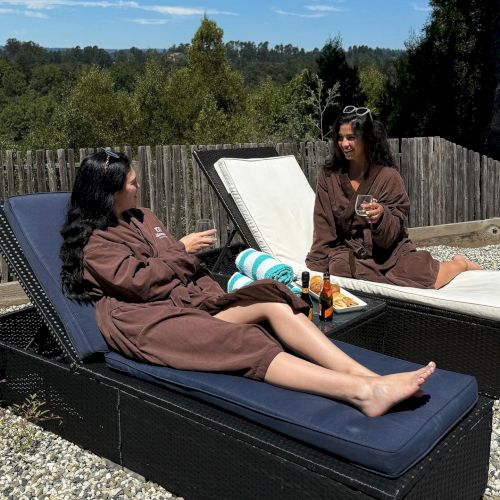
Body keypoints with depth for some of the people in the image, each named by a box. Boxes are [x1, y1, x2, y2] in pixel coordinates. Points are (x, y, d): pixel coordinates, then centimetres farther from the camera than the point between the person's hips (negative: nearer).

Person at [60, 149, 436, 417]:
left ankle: (370, 377, -34)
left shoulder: (140, 217, 26)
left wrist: (214, 293, 4)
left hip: (190, 300, 8)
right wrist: (182, 250, 0)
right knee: (240, 343, -33)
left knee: (274, 304, -19)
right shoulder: (94, 243, 2)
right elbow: (137, 280, -13)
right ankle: (363, 392, -49)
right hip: (148, 322, -7)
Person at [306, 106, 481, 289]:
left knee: (421, 277, -27)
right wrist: (316, 267, -4)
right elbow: (324, 228, 2)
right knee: (338, 267, -32)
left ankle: (459, 264, 10)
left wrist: (381, 216, -29)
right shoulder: (328, 177, 0)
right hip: (350, 251, 2)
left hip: (391, 251, -2)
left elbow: (394, 232, -7)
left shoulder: (388, 176, -7)